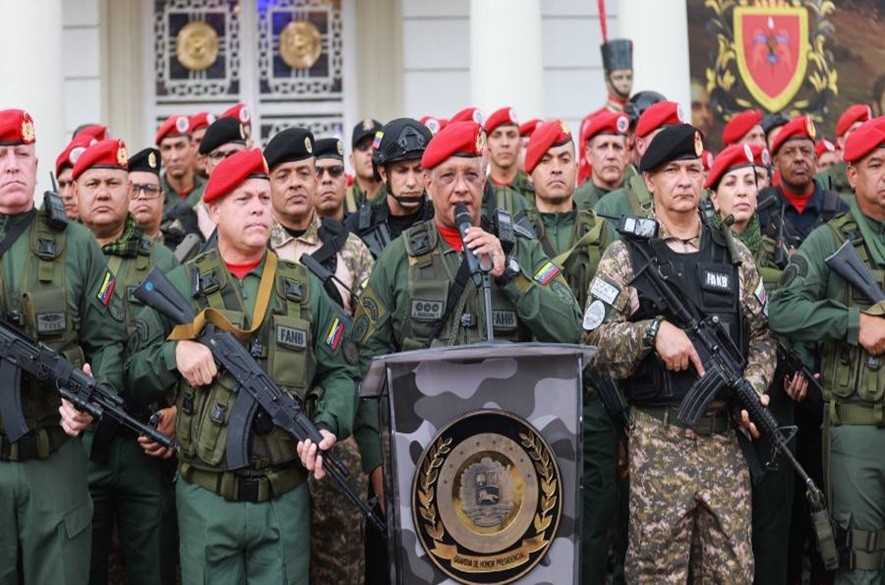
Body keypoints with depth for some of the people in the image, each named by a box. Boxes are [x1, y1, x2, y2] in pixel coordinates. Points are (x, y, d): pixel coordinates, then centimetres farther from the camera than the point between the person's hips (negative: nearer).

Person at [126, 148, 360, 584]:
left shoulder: (305, 289, 7)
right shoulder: (180, 286, 3)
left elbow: (341, 371, 8)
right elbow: (135, 370, 4)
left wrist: (327, 426, -10)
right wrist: (175, 352, -16)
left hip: (286, 498, 1)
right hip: (206, 499, -1)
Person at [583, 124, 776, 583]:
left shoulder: (735, 256, 12)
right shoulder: (625, 257, 1)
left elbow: (761, 335, 14)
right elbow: (593, 340, -4)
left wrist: (753, 387, -3)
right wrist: (653, 330, -18)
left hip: (726, 435, 3)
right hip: (658, 437, -3)